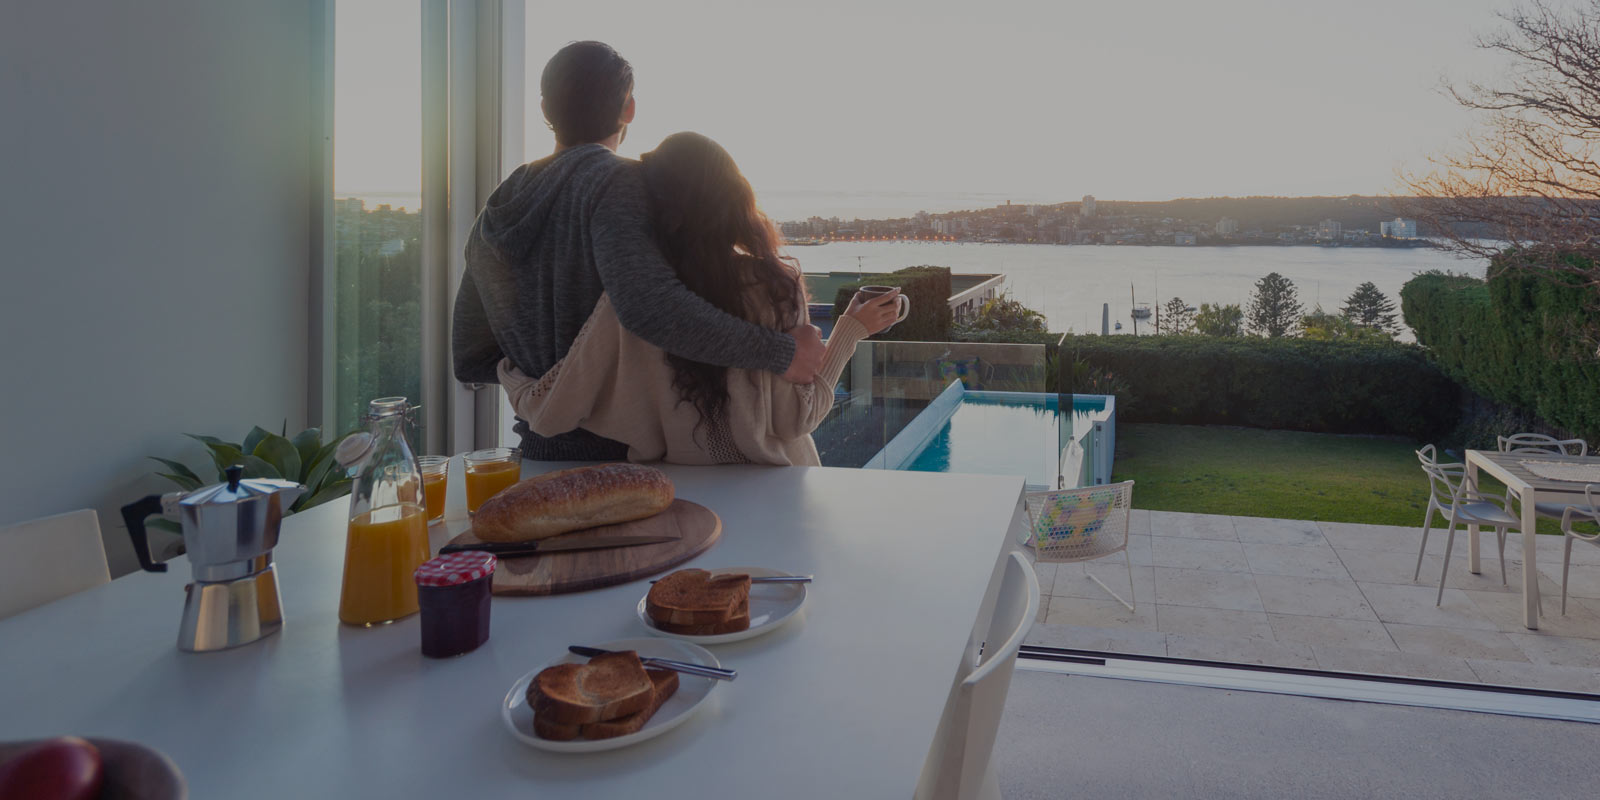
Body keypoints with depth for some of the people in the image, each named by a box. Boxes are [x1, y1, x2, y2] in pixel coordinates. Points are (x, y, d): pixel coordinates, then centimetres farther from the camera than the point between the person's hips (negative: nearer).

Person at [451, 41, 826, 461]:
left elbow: (469, 361, 13)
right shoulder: (614, 182, -13)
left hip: (539, 451, 7)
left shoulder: (495, 213, 9)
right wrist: (781, 352, -25)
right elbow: (648, 305, -32)